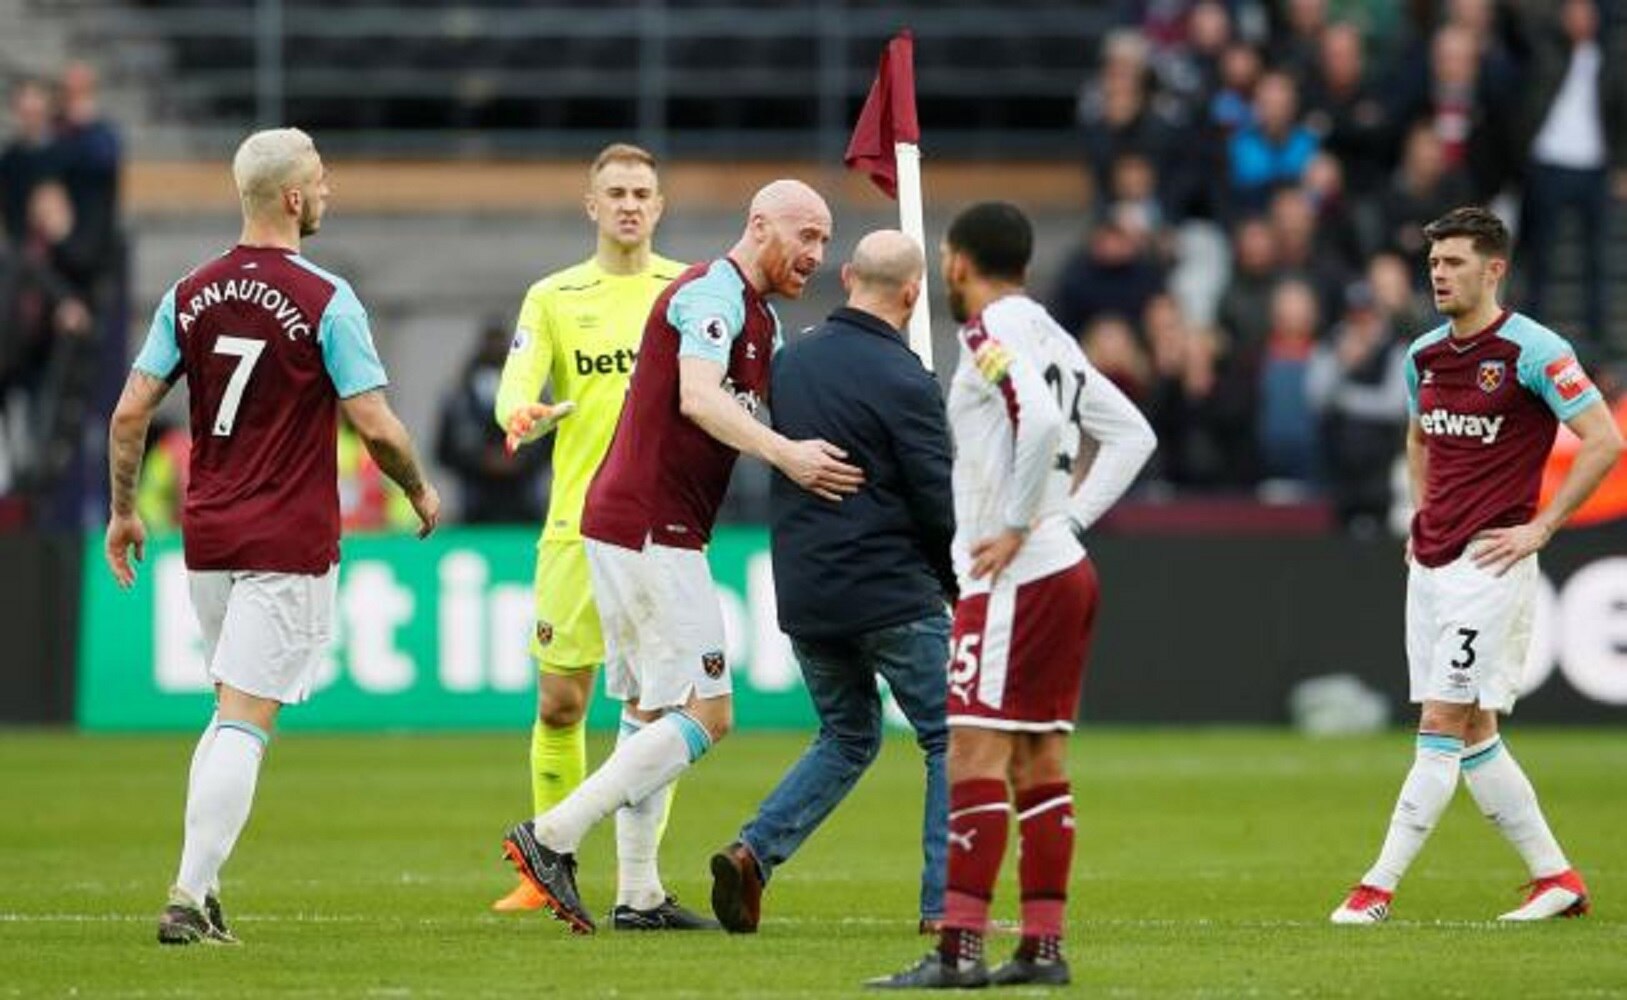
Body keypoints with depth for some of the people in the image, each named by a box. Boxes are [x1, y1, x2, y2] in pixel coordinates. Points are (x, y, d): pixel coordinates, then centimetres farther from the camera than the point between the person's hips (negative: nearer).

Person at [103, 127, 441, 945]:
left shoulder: (191, 295, 4)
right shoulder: (323, 300, -11)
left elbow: (130, 412, 4)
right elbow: (375, 425, -11)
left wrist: (123, 510, 16)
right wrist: (420, 493, 7)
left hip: (208, 537, 5)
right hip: (290, 541, -5)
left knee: (234, 712, 20)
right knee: (244, 721, -5)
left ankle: (202, 886, 13)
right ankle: (190, 897, -12)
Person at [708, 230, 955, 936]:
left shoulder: (790, 362, 6)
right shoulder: (904, 382, -13)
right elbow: (939, 503, -12)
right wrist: (957, 583, 6)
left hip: (802, 596, 6)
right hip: (892, 597, -6)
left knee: (848, 736, 22)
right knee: (951, 739, 6)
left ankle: (754, 851, 3)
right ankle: (944, 904, -1)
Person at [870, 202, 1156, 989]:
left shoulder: (990, 335, -10)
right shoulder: (1048, 335, 16)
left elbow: (1040, 420, -27)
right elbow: (1131, 434, 18)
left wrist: (1017, 529, -20)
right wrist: (1071, 514, 11)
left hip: (1014, 578, -9)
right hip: (1065, 570, 9)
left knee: (975, 753, -10)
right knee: (1038, 759, 10)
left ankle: (959, 948, -14)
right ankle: (1043, 946, 11)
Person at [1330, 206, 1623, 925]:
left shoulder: (1533, 350, -11)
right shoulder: (1424, 355, 11)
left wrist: (1539, 529, -12)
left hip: (1489, 562, -8)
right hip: (1431, 562, 8)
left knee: (1443, 725, -9)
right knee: (1471, 733, 9)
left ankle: (1378, 889, -10)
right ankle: (1556, 878, 17)